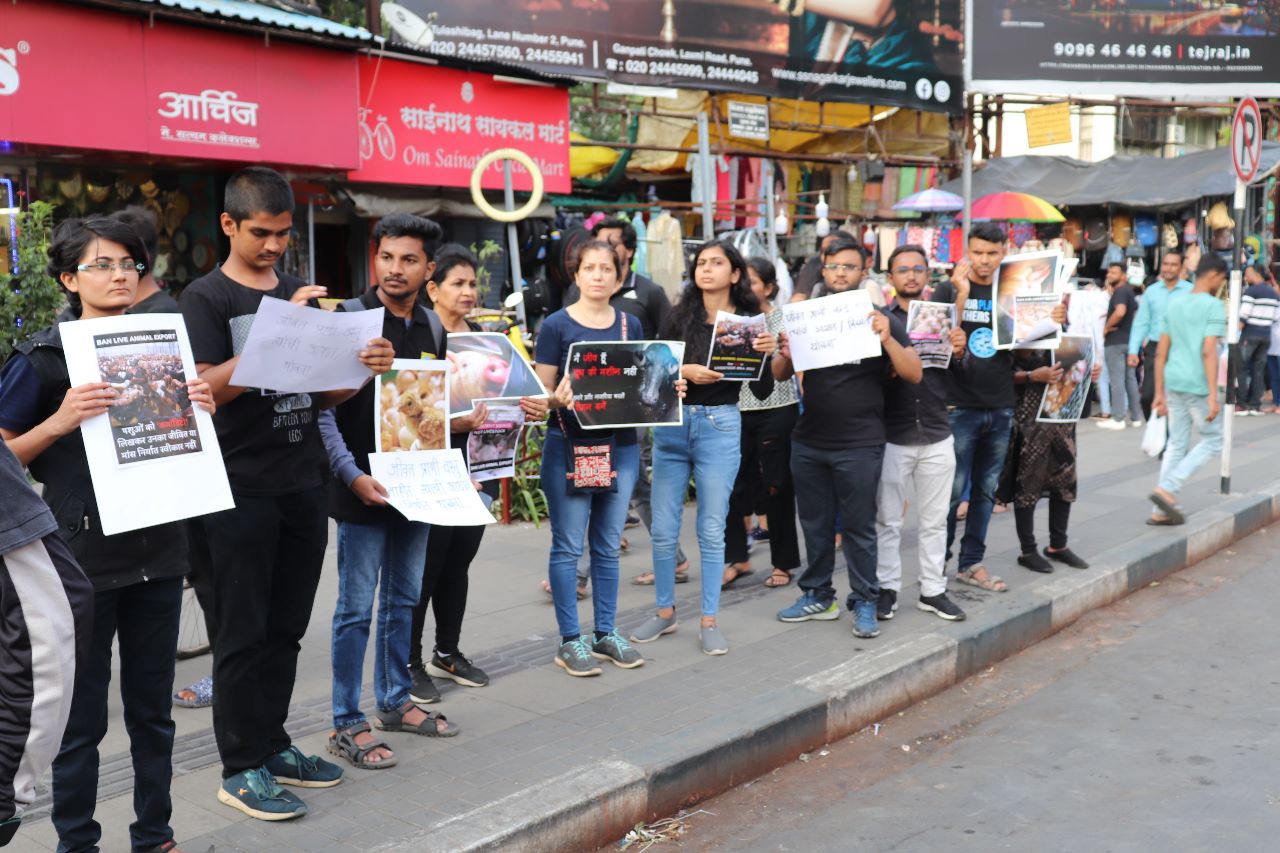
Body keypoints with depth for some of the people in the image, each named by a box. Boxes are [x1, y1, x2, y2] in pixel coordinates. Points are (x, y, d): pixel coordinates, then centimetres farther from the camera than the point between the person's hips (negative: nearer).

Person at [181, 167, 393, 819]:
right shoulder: (206, 298, -3)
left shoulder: (299, 294, 14)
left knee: (286, 627, 12)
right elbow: (208, 387, -16)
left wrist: (364, 370, -6)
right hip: (242, 489, -5)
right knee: (243, 632, 1)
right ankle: (241, 768, 11)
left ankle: (272, 744, 25)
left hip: (303, 484, 6)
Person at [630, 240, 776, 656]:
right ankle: (665, 611, 22)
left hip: (720, 426, -2)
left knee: (711, 528, 3)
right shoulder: (679, 316, 4)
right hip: (672, 424, 2)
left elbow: (762, 392, 0)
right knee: (663, 527, 6)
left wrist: (765, 356, -16)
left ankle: (709, 621, 14)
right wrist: (684, 371, -20)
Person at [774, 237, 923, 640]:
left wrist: (888, 339, -25)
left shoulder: (882, 319, -1)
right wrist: (786, 354, -14)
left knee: (859, 527, 3)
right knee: (815, 523, 12)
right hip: (809, 442, 4)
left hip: (860, 445, -4)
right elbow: (780, 374, 8)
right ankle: (817, 595, 25)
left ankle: (864, 601, 15)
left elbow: (914, 374, -9)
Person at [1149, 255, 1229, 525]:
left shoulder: (1175, 305, 14)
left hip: (1173, 383, 7)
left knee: (1177, 444, 11)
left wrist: (1160, 393, 17)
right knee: (1212, 440, 8)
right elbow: (1208, 352, -16)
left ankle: (1161, 510, 10)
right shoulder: (1213, 305, -7)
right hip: (1197, 385, -7)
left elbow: (1161, 353, 14)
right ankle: (1167, 488, -4)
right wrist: (1213, 395, -16)